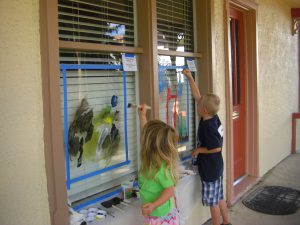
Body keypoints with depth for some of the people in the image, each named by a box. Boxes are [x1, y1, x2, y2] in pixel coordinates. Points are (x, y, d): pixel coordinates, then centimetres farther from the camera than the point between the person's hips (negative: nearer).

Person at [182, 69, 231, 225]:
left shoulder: (208, 126, -26)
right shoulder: (213, 118, -1)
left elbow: (216, 148, -26)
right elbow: (197, 96, 4)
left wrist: (198, 150, -13)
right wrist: (190, 78, 4)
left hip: (210, 170, -9)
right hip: (216, 167, 9)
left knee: (213, 202, 6)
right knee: (219, 198, 21)